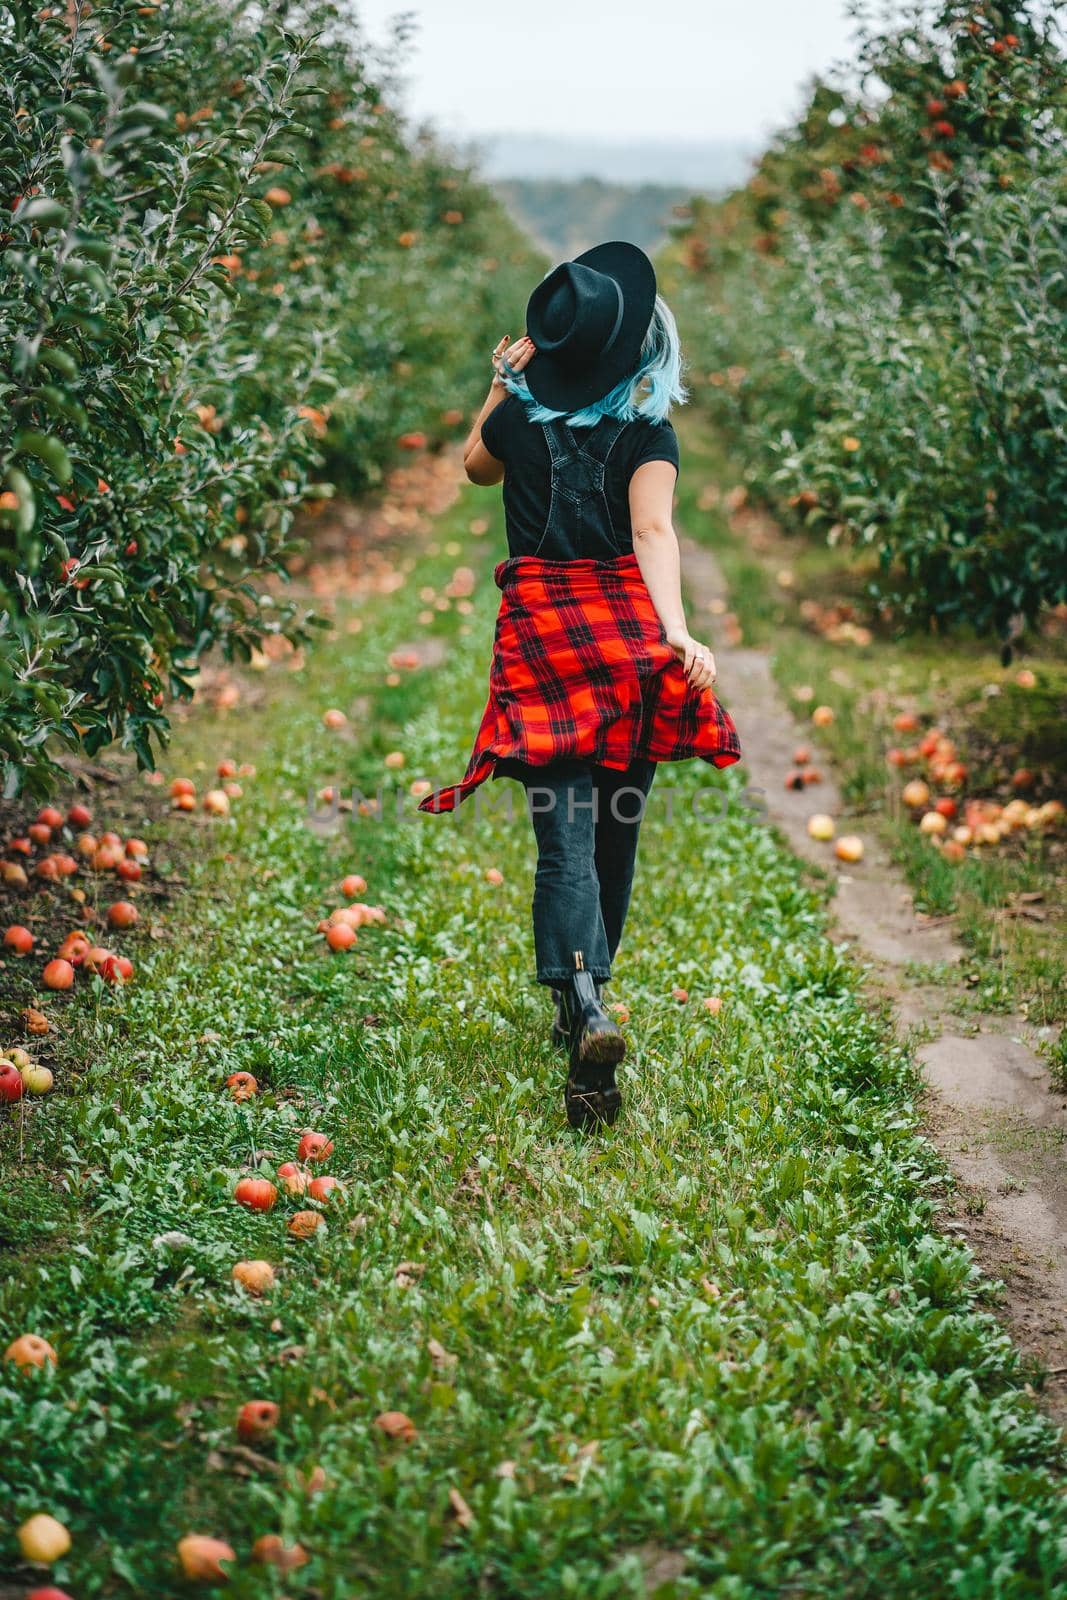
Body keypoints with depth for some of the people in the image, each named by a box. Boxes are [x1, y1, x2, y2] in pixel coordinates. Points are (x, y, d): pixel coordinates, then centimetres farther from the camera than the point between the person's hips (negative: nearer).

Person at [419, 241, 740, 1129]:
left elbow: (476, 465, 29)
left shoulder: (518, 418, 6)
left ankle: (585, 1009, -29)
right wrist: (677, 631, -24)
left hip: (539, 633, 0)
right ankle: (587, 1001, 29)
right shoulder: (648, 435, 0)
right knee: (614, 831, 16)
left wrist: (500, 385, 33)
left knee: (566, 839, -7)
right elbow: (653, 532, -16)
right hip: (627, 635, 0)